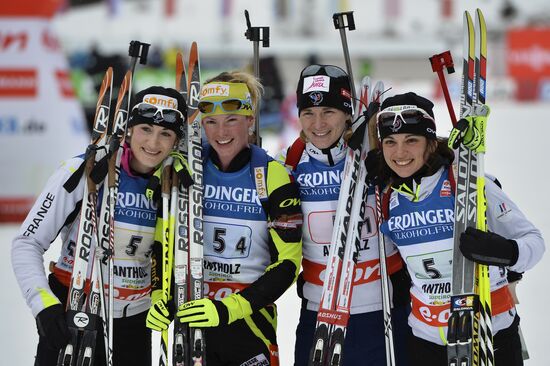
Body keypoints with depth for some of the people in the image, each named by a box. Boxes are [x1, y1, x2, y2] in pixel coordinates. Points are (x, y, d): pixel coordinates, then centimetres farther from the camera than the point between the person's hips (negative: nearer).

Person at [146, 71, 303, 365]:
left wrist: (229, 309, -22)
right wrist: (160, 297, -5)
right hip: (190, 311, 2)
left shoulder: (273, 176, -8)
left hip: (249, 318, -2)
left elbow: (286, 263, -11)